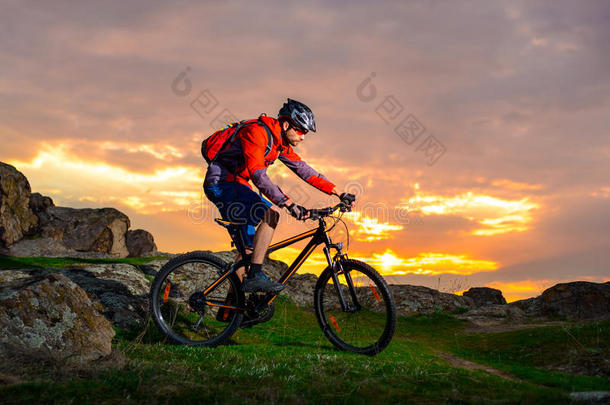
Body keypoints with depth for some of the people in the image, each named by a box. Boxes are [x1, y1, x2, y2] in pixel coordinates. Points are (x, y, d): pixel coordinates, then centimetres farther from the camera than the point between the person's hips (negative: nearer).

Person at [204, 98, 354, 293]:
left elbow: (304, 170, 11)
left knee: (248, 247, 8)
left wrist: (338, 193, 5)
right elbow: (258, 174, -34)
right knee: (271, 213, -25)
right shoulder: (257, 132, -22)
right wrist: (289, 203, -41)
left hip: (236, 185, 10)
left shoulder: (282, 144, 7)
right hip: (220, 183, -10)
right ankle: (255, 275, -25)